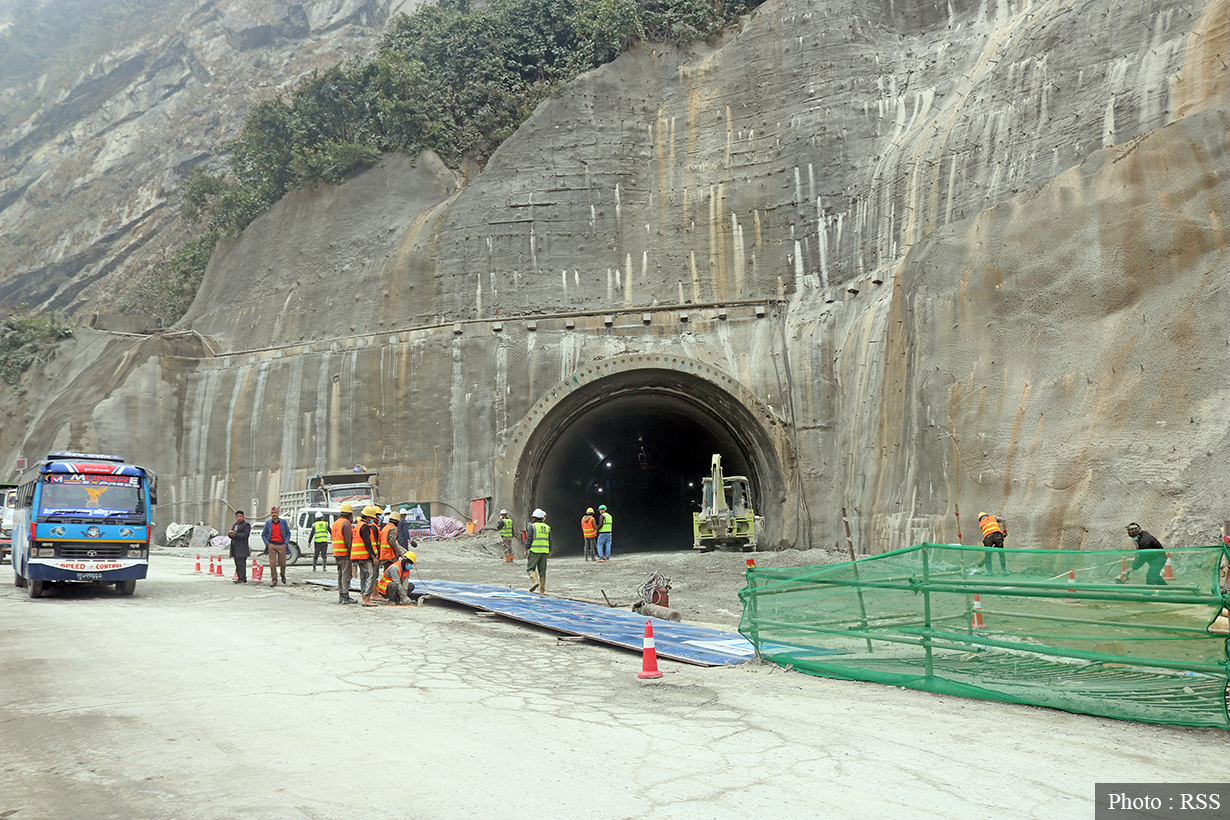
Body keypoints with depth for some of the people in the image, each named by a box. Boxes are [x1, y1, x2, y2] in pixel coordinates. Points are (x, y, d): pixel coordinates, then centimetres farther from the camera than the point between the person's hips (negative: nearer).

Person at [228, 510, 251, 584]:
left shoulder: (246, 525, -4)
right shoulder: (234, 525, 22)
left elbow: (245, 535, -14)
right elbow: (230, 533, 16)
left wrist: (235, 534, -24)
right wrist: (230, 534, -8)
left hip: (242, 547, -8)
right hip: (235, 547, 8)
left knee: (241, 563, -13)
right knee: (237, 563, 6)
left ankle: (243, 579, -14)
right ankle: (240, 578, 8)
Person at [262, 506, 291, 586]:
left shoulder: (283, 522, 6)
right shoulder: (268, 523, 7)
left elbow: (288, 533, 11)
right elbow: (263, 535, 13)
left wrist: (286, 543, -1)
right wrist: (267, 544, 0)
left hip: (281, 545, 0)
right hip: (272, 545, 0)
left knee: (282, 563, 2)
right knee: (272, 564, -5)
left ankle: (283, 575, 31)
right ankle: (274, 580, 2)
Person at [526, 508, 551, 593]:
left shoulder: (532, 526, -4)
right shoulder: (547, 527, 10)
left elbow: (529, 539, -8)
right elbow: (550, 541, 12)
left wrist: (526, 550, -2)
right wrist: (549, 551, 21)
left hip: (534, 551, -4)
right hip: (544, 551, 4)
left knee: (530, 568, 3)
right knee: (542, 570, 8)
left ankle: (535, 581, -20)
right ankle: (542, 589, 8)